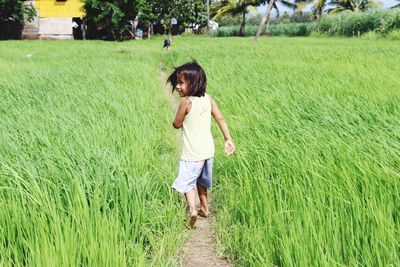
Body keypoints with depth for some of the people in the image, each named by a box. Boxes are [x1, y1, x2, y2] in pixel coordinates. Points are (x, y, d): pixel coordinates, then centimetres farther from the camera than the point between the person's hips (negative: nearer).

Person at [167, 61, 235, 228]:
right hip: (208, 150, 7)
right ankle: (205, 208, 35)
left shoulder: (186, 103, -18)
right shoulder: (208, 98, -1)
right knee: (201, 180, 23)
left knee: (187, 181, 1)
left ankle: (192, 209, -19)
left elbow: (177, 125, -7)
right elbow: (220, 119, 1)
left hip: (192, 153, -7)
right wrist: (228, 140, 5)